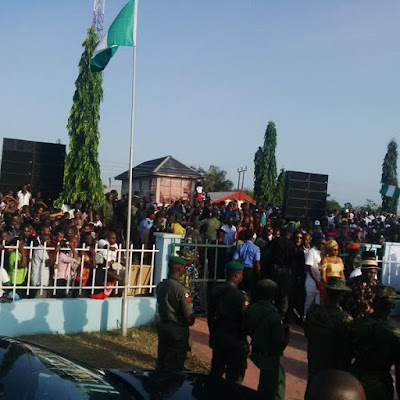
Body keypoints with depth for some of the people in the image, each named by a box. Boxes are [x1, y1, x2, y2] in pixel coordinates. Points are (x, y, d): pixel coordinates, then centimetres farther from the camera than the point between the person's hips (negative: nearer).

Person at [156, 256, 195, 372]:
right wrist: (190, 322, 0)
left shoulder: (160, 286, -5)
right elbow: (189, 316, -20)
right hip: (178, 329, -6)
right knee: (175, 364, 8)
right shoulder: (181, 289, -24)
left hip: (162, 325, 6)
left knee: (161, 359, 21)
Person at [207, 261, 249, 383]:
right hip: (235, 339, -7)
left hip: (218, 336, 7)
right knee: (235, 375, 6)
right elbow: (244, 320, -15)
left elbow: (210, 315, 7)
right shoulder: (240, 295, -20)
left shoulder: (215, 291, 0)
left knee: (216, 372, 19)